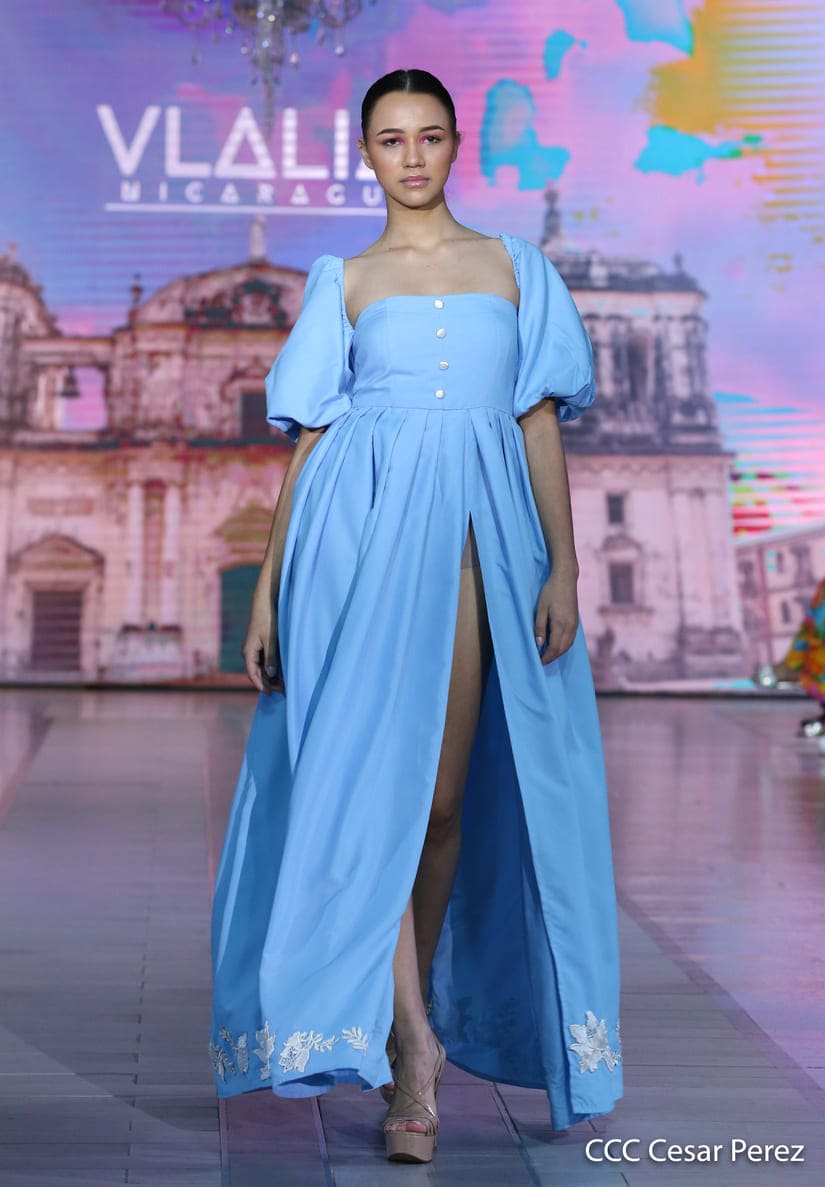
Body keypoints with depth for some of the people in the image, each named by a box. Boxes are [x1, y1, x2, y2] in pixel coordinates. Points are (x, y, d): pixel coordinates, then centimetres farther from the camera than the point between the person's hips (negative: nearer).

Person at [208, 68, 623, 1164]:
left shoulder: (513, 268, 16)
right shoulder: (343, 282, 14)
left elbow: (542, 424, 11)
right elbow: (307, 439, 11)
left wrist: (563, 564, 0)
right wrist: (268, 589, 5)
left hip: (477, 534, 1)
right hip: (364, 528, -1)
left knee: (444, 798, 1)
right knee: (373, 778, -14)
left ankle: (412, 1021, 16)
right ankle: (412, 1044, -15)